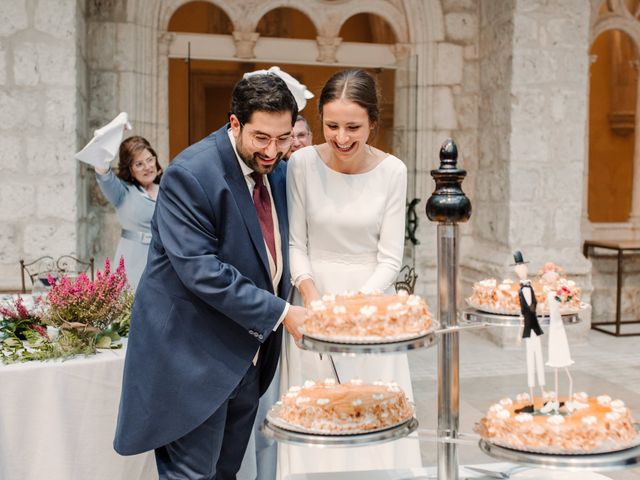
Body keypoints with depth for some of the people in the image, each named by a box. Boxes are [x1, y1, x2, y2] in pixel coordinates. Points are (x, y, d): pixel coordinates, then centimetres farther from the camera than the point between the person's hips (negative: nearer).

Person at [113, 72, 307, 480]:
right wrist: (279, 313, -24)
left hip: (249, 351, 8)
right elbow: (200, 269, -24)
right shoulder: (190, 175, -18)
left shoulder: (278, 170, 5)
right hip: (195, 355, -7)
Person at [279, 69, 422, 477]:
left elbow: (390, 258, -5)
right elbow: (296, 243, -2)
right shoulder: (302, 163, -7)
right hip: (315, 302, 0)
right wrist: (310, 291, -18)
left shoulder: (391, 171, -7)